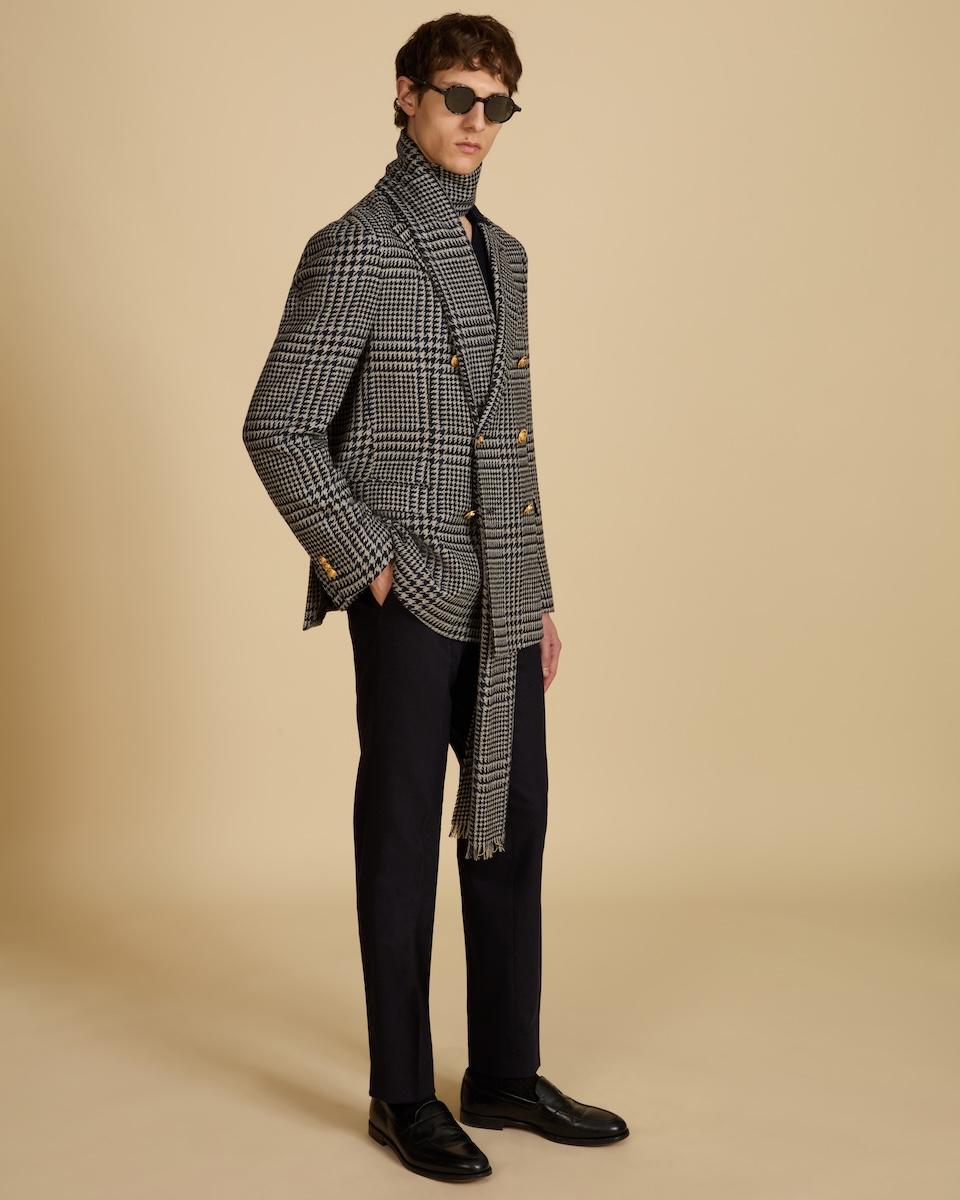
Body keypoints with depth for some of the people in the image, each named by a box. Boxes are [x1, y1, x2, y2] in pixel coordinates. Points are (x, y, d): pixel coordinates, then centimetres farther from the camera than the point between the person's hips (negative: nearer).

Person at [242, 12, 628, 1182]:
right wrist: (369, 561, -13)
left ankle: (505, 1075, 25)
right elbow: (277, 428, -11)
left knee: (513, 826, 11)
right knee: (404, 835, 2)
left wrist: (538, 591, 16)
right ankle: (403, 1096, 14)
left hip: (501, 599, 7)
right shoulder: (353, 251, -8)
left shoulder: (503, 254, 15)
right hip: (411, 599, -7)